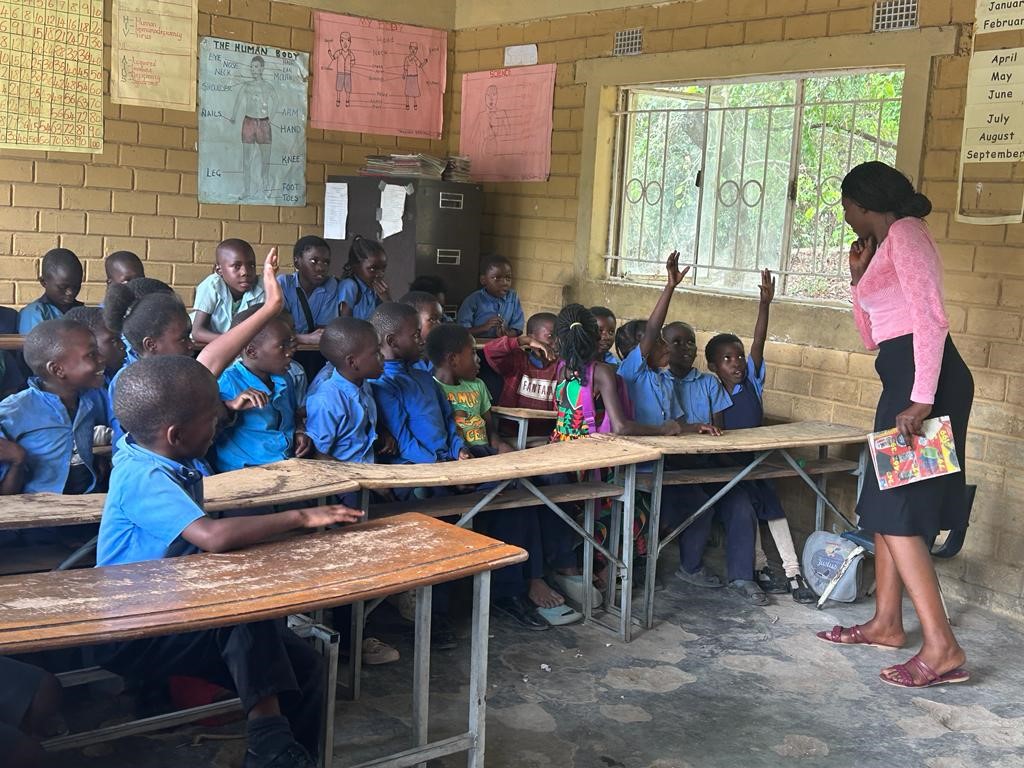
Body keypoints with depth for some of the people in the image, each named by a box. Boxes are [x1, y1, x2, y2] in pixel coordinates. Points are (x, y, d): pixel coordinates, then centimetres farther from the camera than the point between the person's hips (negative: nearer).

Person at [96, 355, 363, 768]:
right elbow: (214, 536, -40)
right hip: (131, 636, -9)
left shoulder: (171, 456, 1)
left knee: (304, 665, -6)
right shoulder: (143, 477, -25)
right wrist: (302, 517, -30)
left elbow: (207, 361, 16)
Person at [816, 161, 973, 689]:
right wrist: (859, 276, 19)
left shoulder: (904, 233, -6)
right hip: (904, 378, 10)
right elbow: (872, 337, 26)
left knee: (895, 507, -12)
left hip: (924, 377, -10)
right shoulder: (887, 245, 24)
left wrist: (920, 399, -25)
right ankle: (886, 623, 24)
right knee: (885, 503, 14)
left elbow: (931, 318, -19)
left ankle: (942, 648, -13)